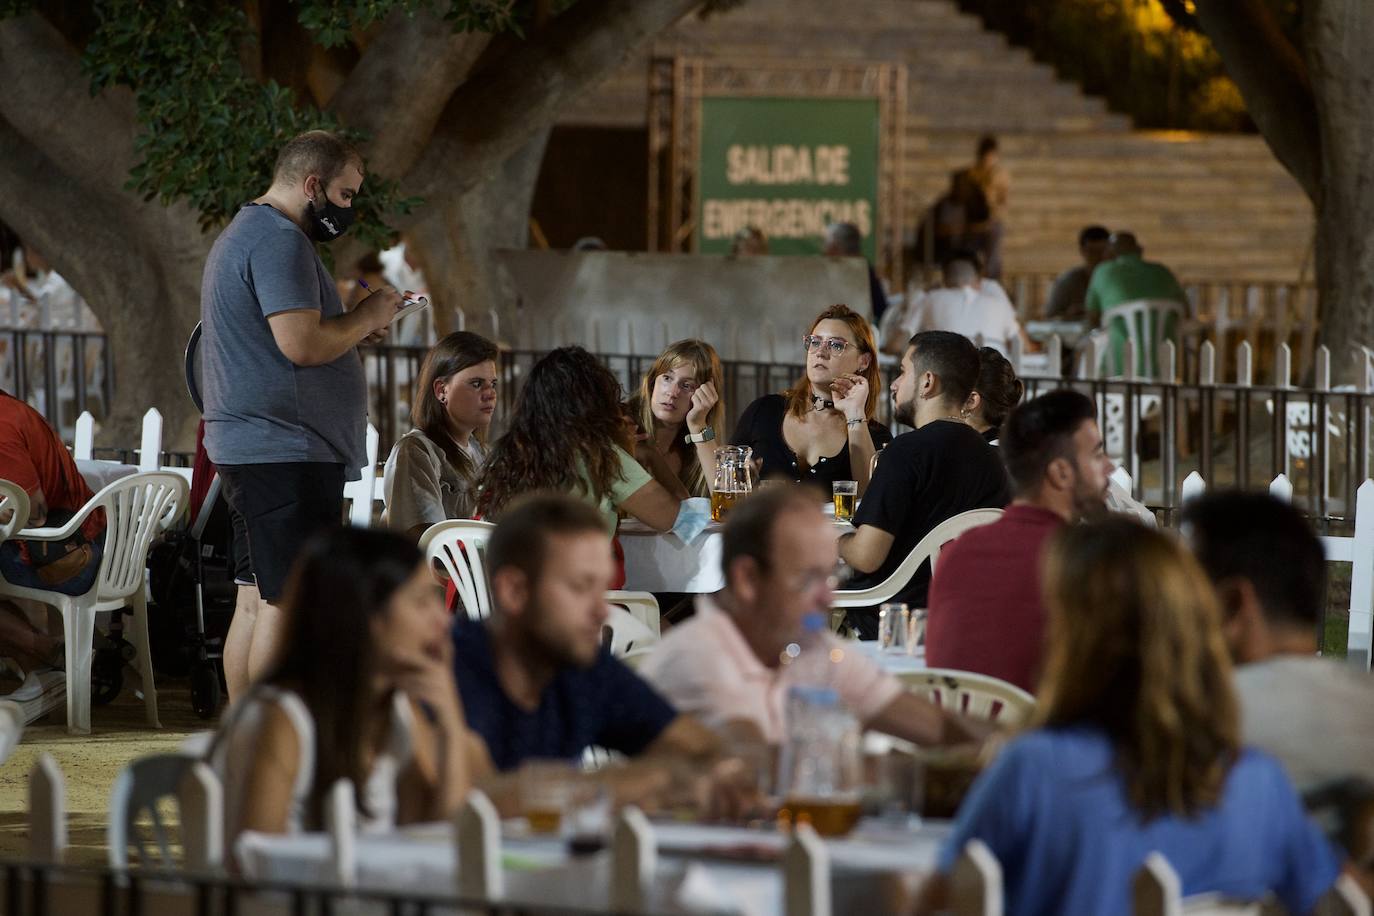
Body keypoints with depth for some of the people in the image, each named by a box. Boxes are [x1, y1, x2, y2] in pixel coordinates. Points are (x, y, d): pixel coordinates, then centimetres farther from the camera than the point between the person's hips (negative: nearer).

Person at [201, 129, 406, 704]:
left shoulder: (242, 235, 22)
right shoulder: (280, 241, -14)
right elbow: (303, 343, -23)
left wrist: (354, 333, 15)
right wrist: (368, 317, -7)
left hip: (246, 448, 11)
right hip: (286, 449, -11)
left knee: (257, 600, 11)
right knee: (290, 602, -11)